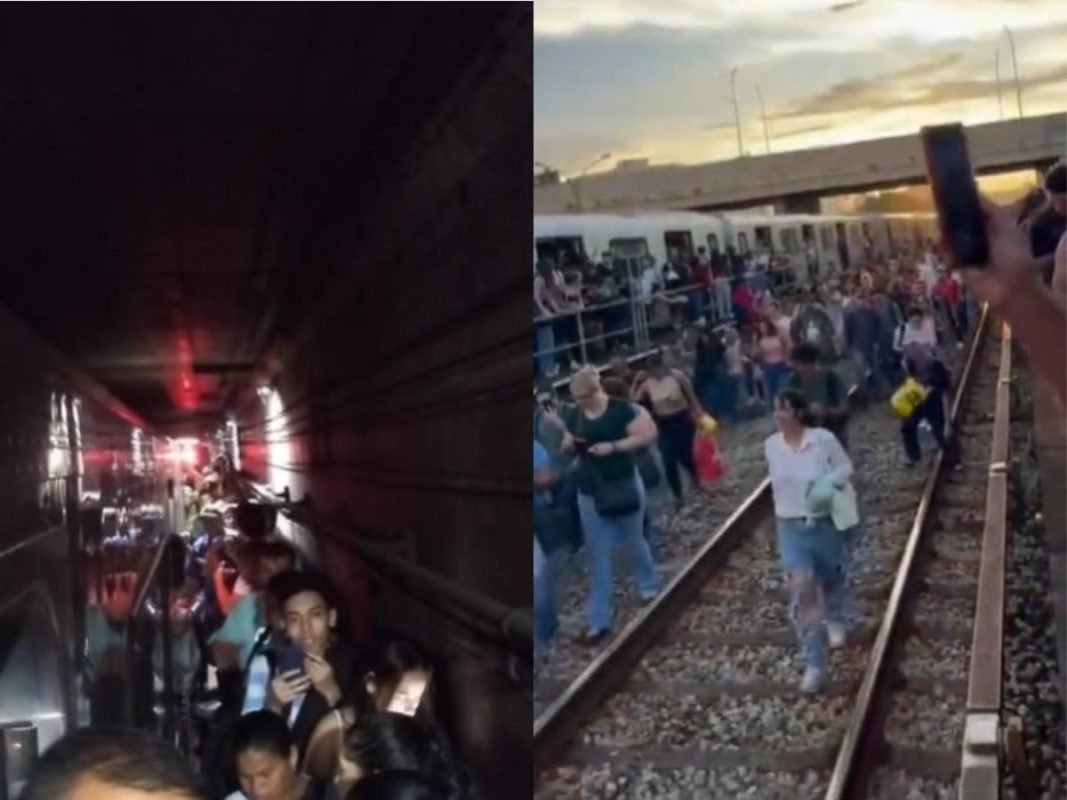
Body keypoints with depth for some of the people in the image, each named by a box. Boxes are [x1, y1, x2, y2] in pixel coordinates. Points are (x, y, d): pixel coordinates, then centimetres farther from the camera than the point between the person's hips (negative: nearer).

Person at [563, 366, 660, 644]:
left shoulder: (622, 410, -13)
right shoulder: (576, 417, 3)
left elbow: (647, 435, -17)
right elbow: (568, 446, 14)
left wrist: (613, 446, -25)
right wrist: (570, 444, -11)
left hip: (623, 486, -4)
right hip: (590, 493, 4)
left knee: (634, 541, 17)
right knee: (598, 557, 5)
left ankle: (650, 585, 47)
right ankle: (599, 621, 8)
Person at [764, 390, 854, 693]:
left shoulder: (823, 439, -16)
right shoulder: (771, 445, -5)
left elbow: (846, 467, -3)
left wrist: (829, 483, -21)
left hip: (825, 523, -1)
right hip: (791, 528, 1)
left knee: (832, 579, 22)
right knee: (802, 591, -10)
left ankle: (835, 621, 58)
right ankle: (814, 665, -4)